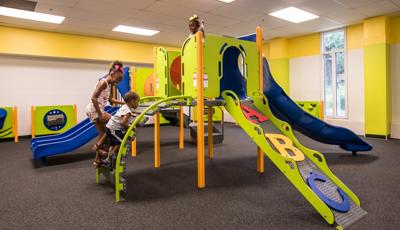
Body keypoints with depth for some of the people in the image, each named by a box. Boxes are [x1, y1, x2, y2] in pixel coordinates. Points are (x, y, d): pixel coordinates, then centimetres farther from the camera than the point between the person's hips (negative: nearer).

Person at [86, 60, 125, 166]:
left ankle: (97, 159, 22)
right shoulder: (103, 82, -17)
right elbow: (93, 98, -23)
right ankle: (98, 145, -5)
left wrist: (124, 102, 15)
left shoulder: (109, 84, 12)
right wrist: (100, 114, -22)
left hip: (97, 110, 10)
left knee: (103, 133, 13)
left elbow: (110, 99, 22)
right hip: (94, 110, -10)